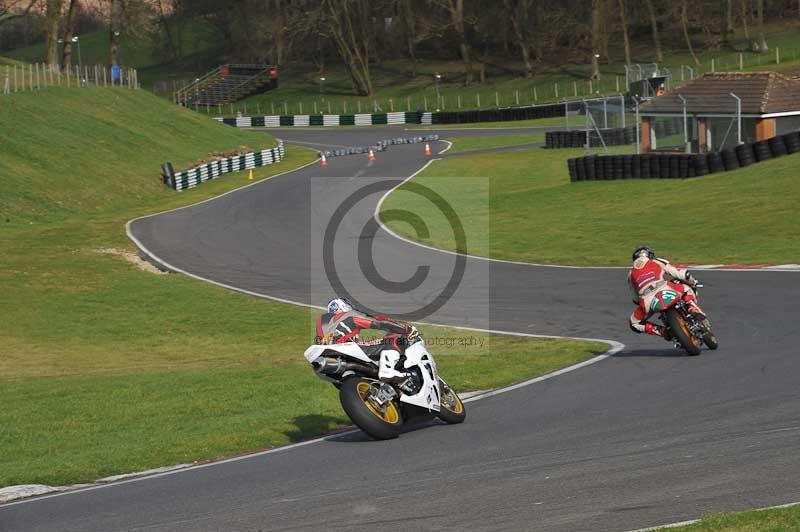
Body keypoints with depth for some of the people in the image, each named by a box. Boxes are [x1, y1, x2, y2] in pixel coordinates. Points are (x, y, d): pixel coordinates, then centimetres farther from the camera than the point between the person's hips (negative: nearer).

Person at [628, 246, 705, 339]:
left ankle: (661, 331, 3)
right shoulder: (658, 262, 24)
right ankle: (693, 309, -2)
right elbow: (679, 273, 17)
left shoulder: (631, 274, 29)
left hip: (647, 302, 0)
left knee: (634, 324, 25)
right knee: (687, 289, 29)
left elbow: (636, 298, 35)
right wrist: (693, 283, 33)